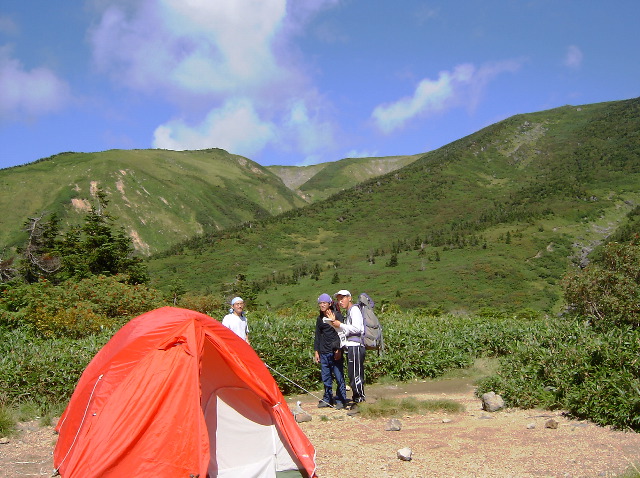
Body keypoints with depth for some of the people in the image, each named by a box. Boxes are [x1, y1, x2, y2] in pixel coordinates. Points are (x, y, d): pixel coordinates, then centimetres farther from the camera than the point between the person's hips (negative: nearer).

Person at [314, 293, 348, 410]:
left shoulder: (337, 315, -3)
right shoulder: (320, 319, 14)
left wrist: (339, 349, -12)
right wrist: (316, 351, 13)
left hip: (335, 352, -5)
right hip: (324, 352, 6)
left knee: (339, 377, -3)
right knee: (326, 377, 9)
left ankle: (340, 400, 5)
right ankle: (327, 399, 19)